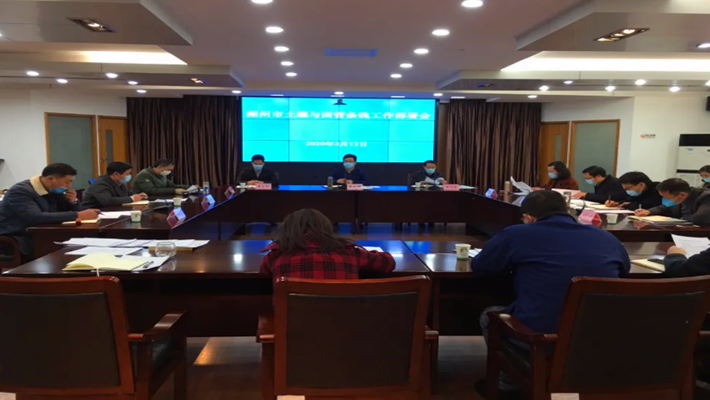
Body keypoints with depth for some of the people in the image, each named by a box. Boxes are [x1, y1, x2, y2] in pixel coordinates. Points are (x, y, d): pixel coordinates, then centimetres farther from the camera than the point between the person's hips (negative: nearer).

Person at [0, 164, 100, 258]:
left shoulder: (54, 192, 7)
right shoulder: (20, 191, -16)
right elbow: (36, 218, -33)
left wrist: (74, 201, -6)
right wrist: (78, 215, -36)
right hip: (15, 244, -7)